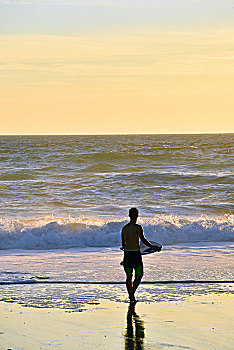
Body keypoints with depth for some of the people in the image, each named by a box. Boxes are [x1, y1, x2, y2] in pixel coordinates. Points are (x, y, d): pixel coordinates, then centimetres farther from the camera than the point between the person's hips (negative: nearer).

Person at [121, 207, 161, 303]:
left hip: (127, 253, 5)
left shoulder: (124, 228, 8)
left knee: (129, 277, 13)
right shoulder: (138, 227, -10)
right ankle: (132, 293, -12)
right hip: (136, 254, -5)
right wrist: (153, 247, -6)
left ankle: (131, 297, 15)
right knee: (139, 276, 5)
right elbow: (143, 240, -17)